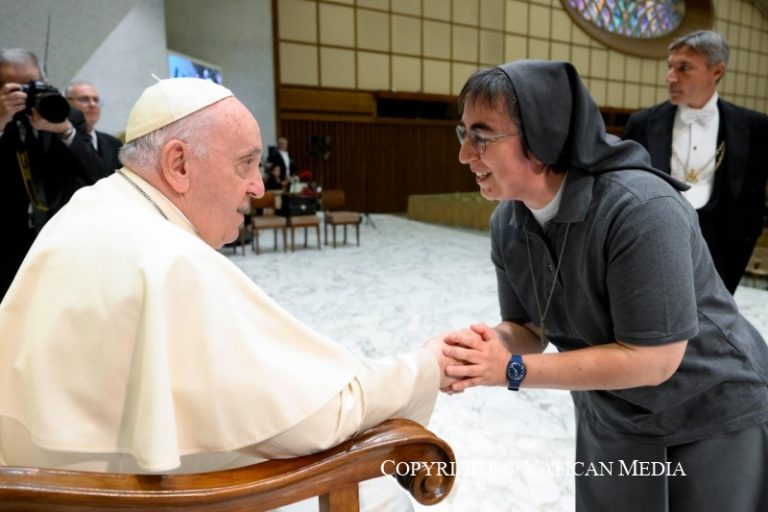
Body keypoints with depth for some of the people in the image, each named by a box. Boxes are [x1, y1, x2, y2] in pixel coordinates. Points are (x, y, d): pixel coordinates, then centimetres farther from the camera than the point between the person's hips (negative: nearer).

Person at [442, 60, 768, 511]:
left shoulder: (641, 209, -34)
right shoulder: (507, 222, -12)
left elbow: (652, 360, -31)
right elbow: (530, 328, -4)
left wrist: (513, 371, -31)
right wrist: (487, 344, -27)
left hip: (716, 416, -5)